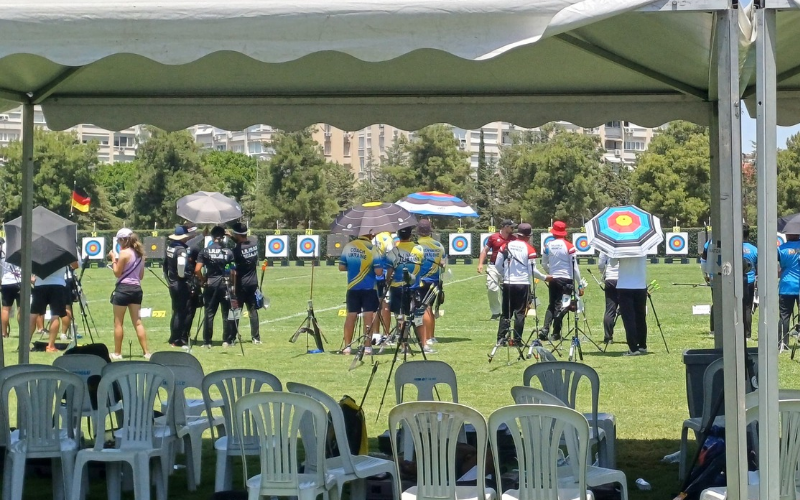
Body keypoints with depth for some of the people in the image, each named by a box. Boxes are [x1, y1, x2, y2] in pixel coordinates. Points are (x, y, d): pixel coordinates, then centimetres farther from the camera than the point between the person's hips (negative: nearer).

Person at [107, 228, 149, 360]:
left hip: (123, 289, -7)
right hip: (136, 289, 7)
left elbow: (117, 273, -8)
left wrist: (113, 259, 2)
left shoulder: (124, 253, -11)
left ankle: (117, 353, 6)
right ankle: (146, 352, 2)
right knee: (137, 322, 7)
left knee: (118, 323, 3)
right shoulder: (140, 253, 11)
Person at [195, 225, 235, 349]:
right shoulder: (228, 252, -1)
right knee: (226, 313, 8)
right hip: (225, 284, 0)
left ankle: (207, 342, 3)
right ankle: (227, 340, 9)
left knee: (209, 314, 4)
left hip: (210, 284, 0)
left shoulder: (205, 251, -2)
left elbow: (197, 270, -9)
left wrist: (202, 280, 6)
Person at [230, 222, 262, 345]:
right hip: (253, 283, 5)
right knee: (253, 310, 11)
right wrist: (233, 236, 13)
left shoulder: (237, 249, -18)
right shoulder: (255, 241, -3)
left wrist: (233, 286, -10)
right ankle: (256, 337, 11)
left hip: (241, 284, -5)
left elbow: (234, 271, -16)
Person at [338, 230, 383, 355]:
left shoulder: (348, 246, 0)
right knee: (368, 316, -1)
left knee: (351, 316, 9)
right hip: (369, 288, -4)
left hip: (352, 287, 4)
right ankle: (367, 347, -2)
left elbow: (341, 267, 4)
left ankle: (347, 346, 9)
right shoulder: (372, 249, -12)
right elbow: (378, 271, -15)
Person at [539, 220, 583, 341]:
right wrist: (580, 285, -4)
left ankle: (544, 330, -1)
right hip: (566, 279, -3)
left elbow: (544, 264, 10)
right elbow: (574, 266, -9)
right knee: (561, 307, 3)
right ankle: (556, 334, 3)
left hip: (553, 279, 3)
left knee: (552, 305, 13)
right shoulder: (568, 246, -9)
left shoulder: (548, 245, 1)